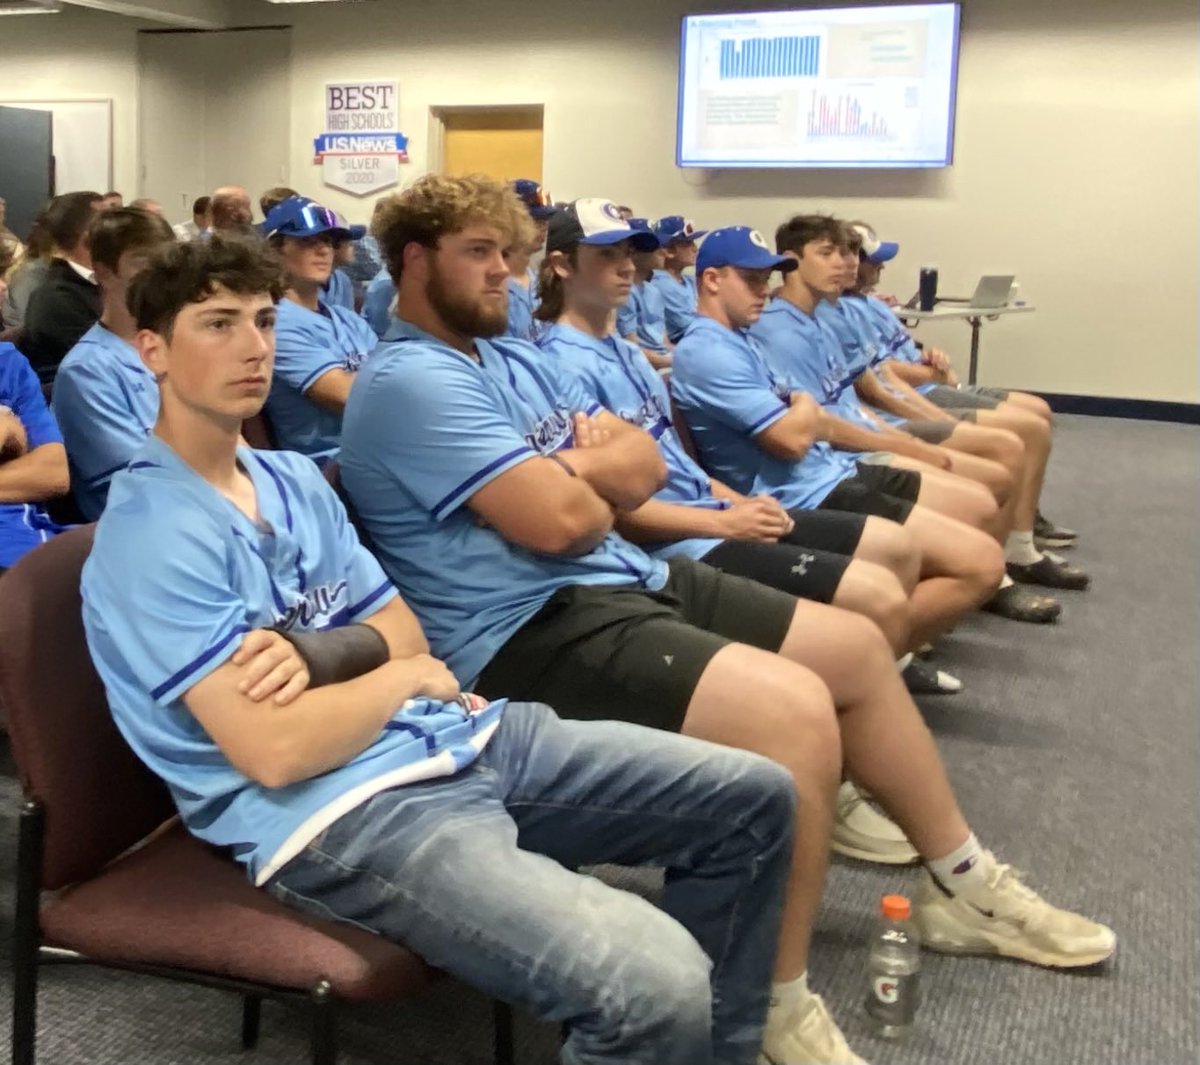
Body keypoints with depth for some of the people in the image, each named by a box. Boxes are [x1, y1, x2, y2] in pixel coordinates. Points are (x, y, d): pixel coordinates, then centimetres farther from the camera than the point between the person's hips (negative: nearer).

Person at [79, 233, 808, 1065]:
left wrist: (318, 653, -10)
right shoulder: (151, 538, -13)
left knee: (753, 798, 7)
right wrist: (407, 675, -4)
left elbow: (407, 635, 13)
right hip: (339, 814, -9)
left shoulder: (294, 479, 14)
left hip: (459, 738, 9)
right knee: (656, 991, -29)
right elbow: (276, 751, -21)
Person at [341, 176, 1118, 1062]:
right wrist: (596, 474, 0)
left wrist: (572, 473, -10)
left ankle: (964, 887, 26)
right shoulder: (409, 383, -14)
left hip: (627, 575, 10)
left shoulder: (515, 357, 17)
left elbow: (644, 467, 11)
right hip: (531, 630, -10)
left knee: (858, 648, 11)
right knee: (794, 708, -29)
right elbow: (557, 519, -23)